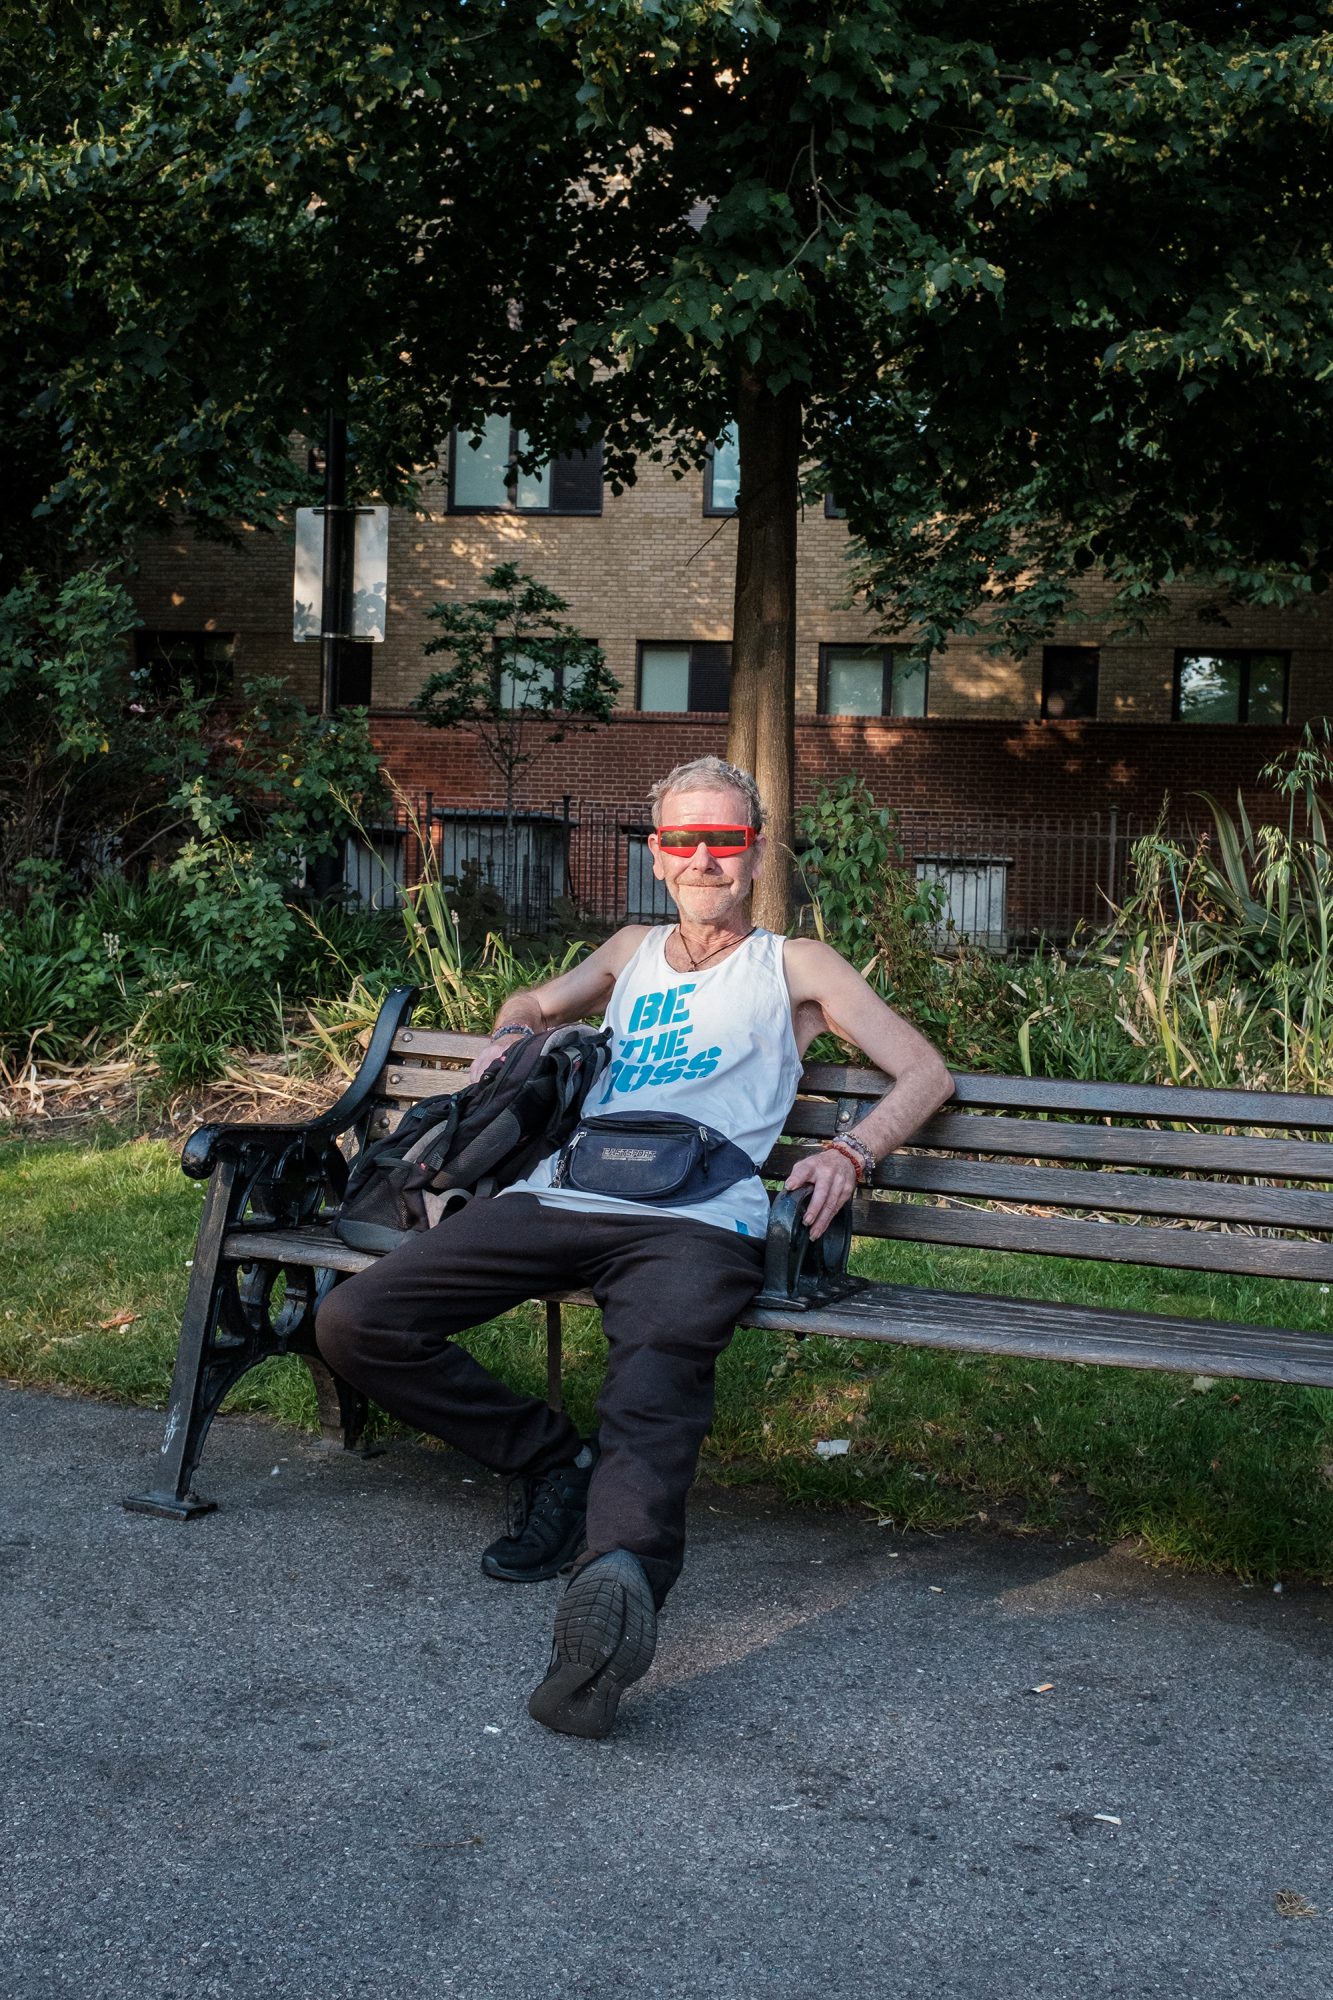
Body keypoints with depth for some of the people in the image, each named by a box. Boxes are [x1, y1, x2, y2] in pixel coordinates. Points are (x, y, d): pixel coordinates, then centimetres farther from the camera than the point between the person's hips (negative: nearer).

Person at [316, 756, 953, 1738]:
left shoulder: (794, 966, 21)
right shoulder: (634, 950, 32)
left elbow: (926, 1073, 16)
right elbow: (535, 1002, 49)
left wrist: (851, 1154, -4)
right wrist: (509, 1038, 23)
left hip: (693, 1222, -4)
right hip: (556, 1200, 5)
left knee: (657, 1380, -36)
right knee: (355, 1323, -13)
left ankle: (618, 1576, -63)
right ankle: (554, 1463, -3)